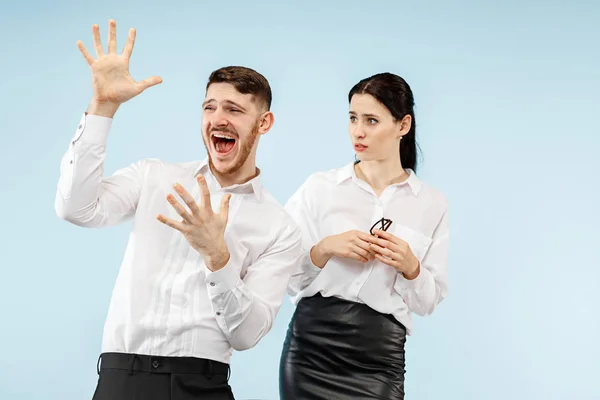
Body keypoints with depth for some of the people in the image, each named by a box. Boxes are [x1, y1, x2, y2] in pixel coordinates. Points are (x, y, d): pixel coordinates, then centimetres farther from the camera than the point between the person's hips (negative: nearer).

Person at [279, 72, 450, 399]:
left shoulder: (432, 203, 4)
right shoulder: (319, 187, 1)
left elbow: (428, 302, 6)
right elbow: (282, 277, 1)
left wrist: (410, 268, -11)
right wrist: (324, 249, -14)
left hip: (379, 359, 0)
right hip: (312, 348, 0)